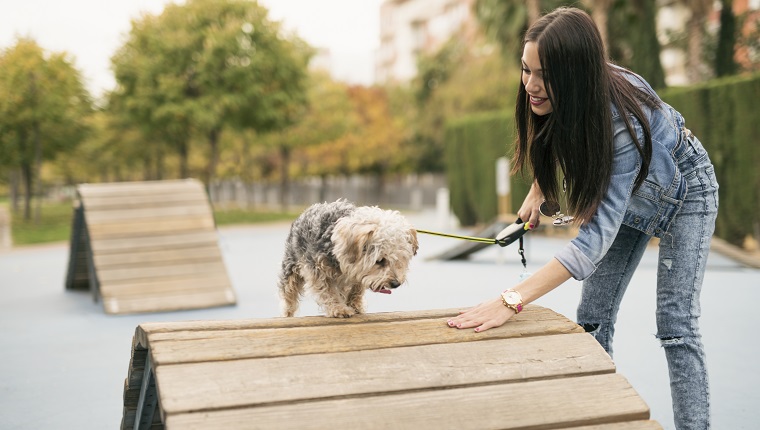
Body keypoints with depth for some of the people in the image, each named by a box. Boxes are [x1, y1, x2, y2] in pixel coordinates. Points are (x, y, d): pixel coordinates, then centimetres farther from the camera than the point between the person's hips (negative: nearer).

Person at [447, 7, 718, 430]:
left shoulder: (623, 121, -41)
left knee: (677, 326, -14)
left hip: (684, 188, -6)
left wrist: (513, 300, -55)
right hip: (628, 193, 6)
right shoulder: (550, 102, -22)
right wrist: (538, 190, -7)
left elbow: (597, 233, -48)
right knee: (592, 317, 0)